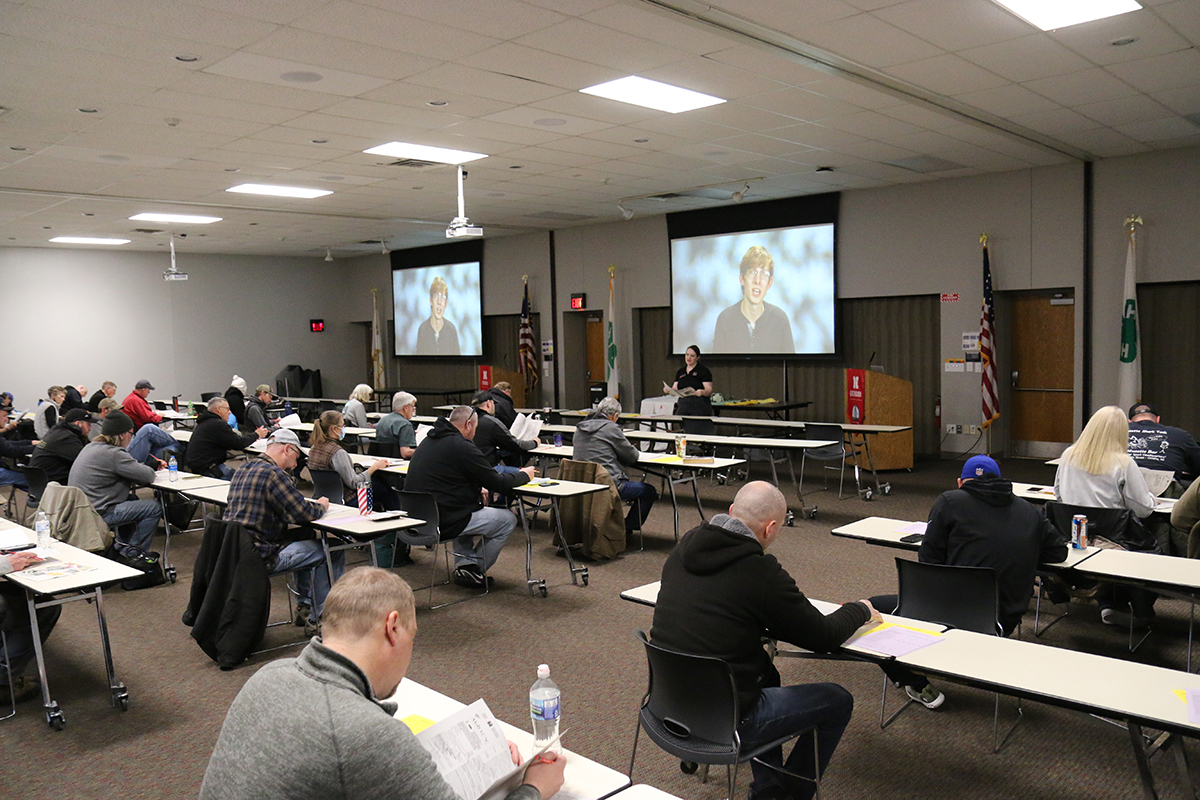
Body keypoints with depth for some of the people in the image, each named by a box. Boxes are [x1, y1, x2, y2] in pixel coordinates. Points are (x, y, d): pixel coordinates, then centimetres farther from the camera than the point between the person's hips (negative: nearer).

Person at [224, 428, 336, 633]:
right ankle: (317, 619, 5)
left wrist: (314, 505, 14)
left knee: (304, 535, 26)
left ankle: (306, 606, 29)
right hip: (260, 556, -10)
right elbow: (303, 513, -18)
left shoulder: (243, 469, 15)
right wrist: (321, 506, 3)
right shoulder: (272, 473, -16)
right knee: (332, 553, -4)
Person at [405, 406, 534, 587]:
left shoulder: (428, 441, 12)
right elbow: (498, 483, -10)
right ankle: (474, 570, 13)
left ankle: (463, 564, 26)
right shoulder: (462, 447, -16)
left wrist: (476, 490, 17)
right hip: (444, 522, -9)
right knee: (508, 520, 3)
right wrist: (524, 475, 8)